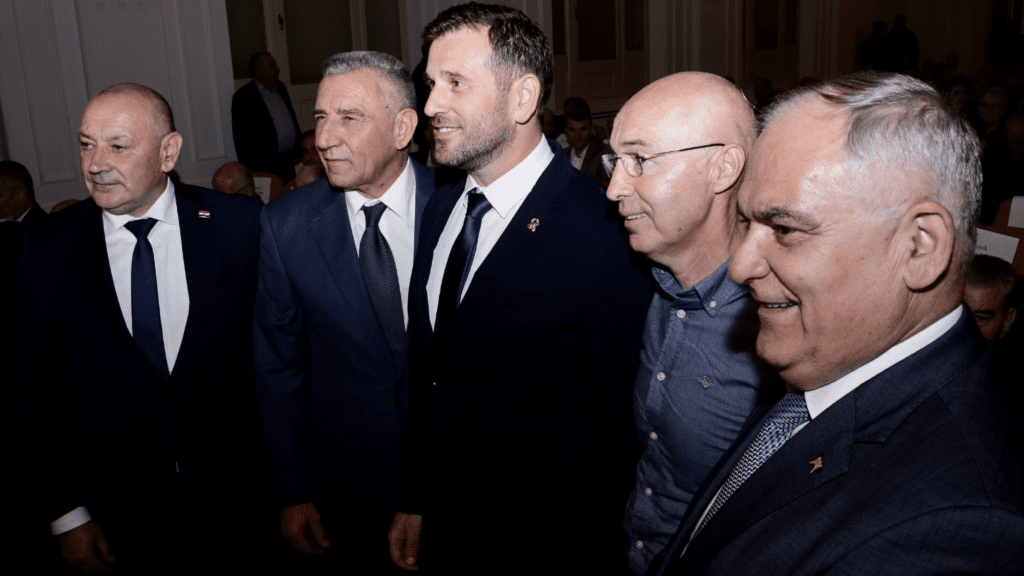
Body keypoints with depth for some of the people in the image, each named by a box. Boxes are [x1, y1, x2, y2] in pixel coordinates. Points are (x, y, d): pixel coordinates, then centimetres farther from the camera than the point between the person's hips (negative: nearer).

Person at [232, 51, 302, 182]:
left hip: (288, 162, 7)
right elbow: (241, 136, -10)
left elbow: (292, 118, 21)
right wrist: (250, 169, -12)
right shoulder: (242, 97, -9)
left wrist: (301, 149, 16)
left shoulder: (280, 88, 13)